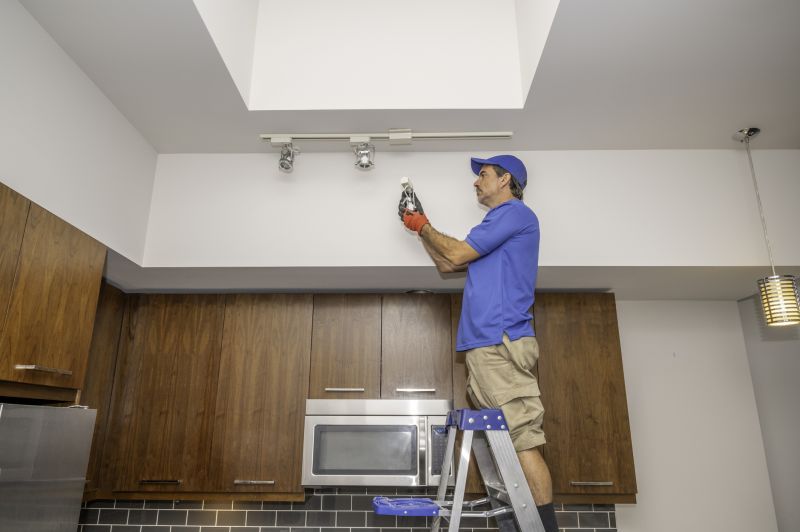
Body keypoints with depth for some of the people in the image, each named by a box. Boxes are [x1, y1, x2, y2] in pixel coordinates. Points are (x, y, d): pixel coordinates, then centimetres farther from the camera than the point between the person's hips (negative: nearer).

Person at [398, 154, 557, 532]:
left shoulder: (515, 212, 0)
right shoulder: (500, 224, 28)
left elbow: (457, 254, -6)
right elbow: (447, 265, 31)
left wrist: (423, 226, 11)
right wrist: (420, 225, 27)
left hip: (501, 343, -10)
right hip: (485, 345, 10)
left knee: (522, 441, -11)